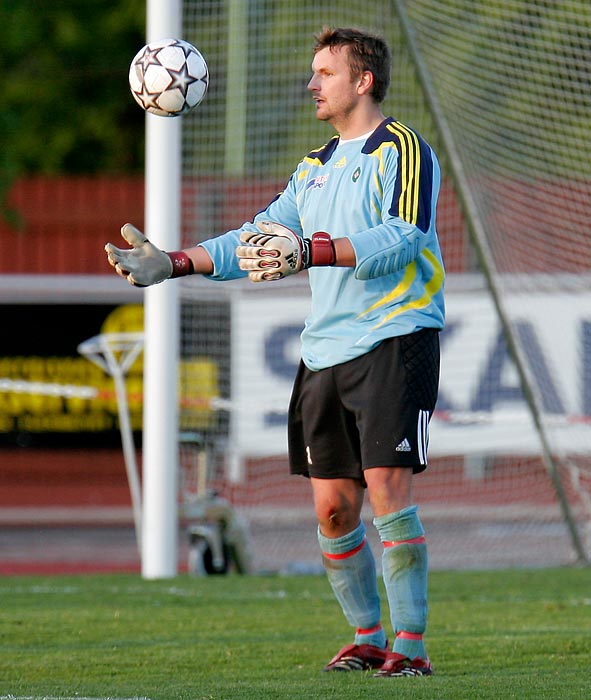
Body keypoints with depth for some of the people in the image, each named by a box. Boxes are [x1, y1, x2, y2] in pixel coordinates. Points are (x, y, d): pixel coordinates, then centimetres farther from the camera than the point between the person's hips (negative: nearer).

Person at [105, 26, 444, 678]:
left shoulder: (404, 151, -5)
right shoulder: (315, 167, 21)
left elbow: (400, 240, -18)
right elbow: (260, 238, 19)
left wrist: (310, 251, -29)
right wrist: (172, 263, 8)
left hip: (394, 339, -8)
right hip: (325, 349, 8)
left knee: (388, 490, -14)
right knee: (333, 508, 4)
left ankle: (411, 644, -11)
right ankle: (367, 639, 15)